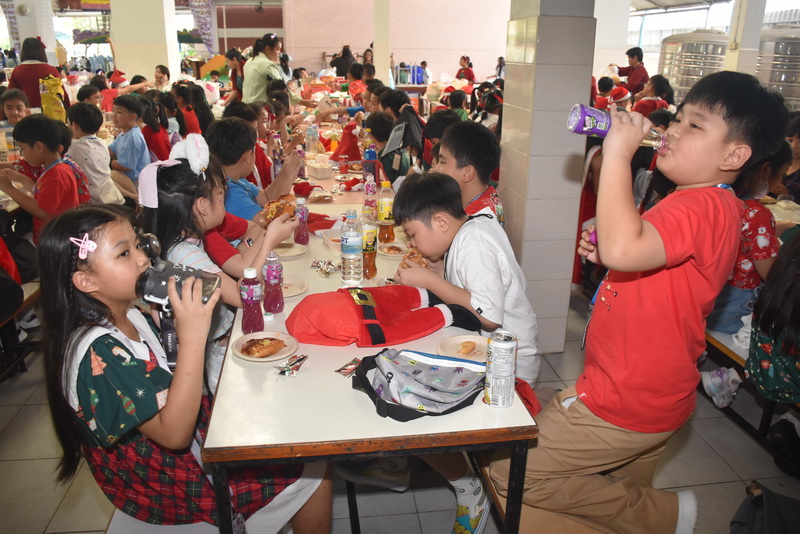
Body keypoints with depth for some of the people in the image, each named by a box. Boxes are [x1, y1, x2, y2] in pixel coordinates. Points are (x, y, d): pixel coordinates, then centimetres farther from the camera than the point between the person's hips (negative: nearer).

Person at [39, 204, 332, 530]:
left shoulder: (130, 317, 0)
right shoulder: (98, 355, -29)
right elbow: (174, 432, -32)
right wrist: (193, 337, -36)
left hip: (194, 434, 9)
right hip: (171, 484, -9)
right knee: (313, 474, -5)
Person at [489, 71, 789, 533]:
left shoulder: (703, 207, -25)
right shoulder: (703, 205, 11)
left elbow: (623, 248, -43)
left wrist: (618, 154, -34)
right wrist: (606, 252, 2)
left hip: (628, 404, -10)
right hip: (649, 393, 11)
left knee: (511, 470, -3)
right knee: (625, 496, 27)